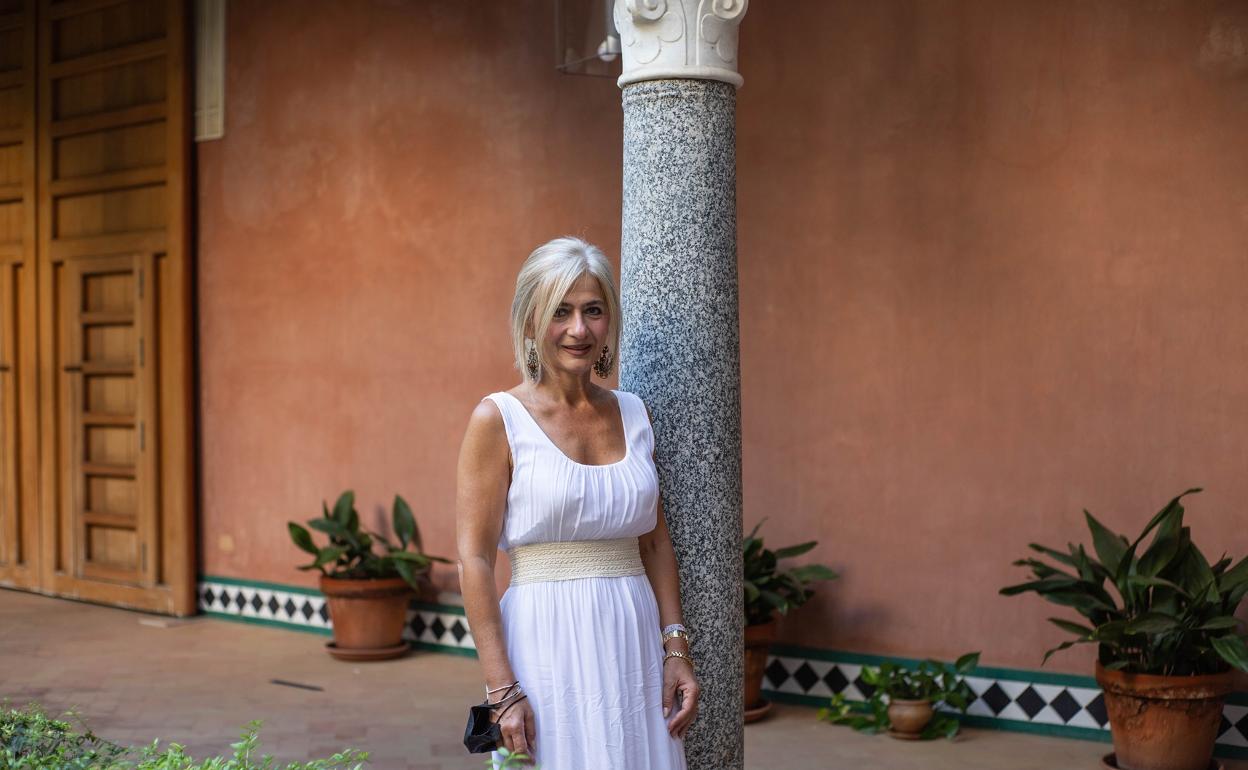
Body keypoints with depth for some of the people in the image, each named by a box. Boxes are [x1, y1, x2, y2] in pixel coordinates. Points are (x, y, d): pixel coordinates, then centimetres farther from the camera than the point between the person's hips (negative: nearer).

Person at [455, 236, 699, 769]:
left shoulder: (633, 414, 9)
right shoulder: (497, 419, -6)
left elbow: (656, 543, 12)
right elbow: (474, 561, -10)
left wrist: (675, 650, 4)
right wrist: (501, 690, -15)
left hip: (635, 643, 5)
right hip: (548, 641, -4)